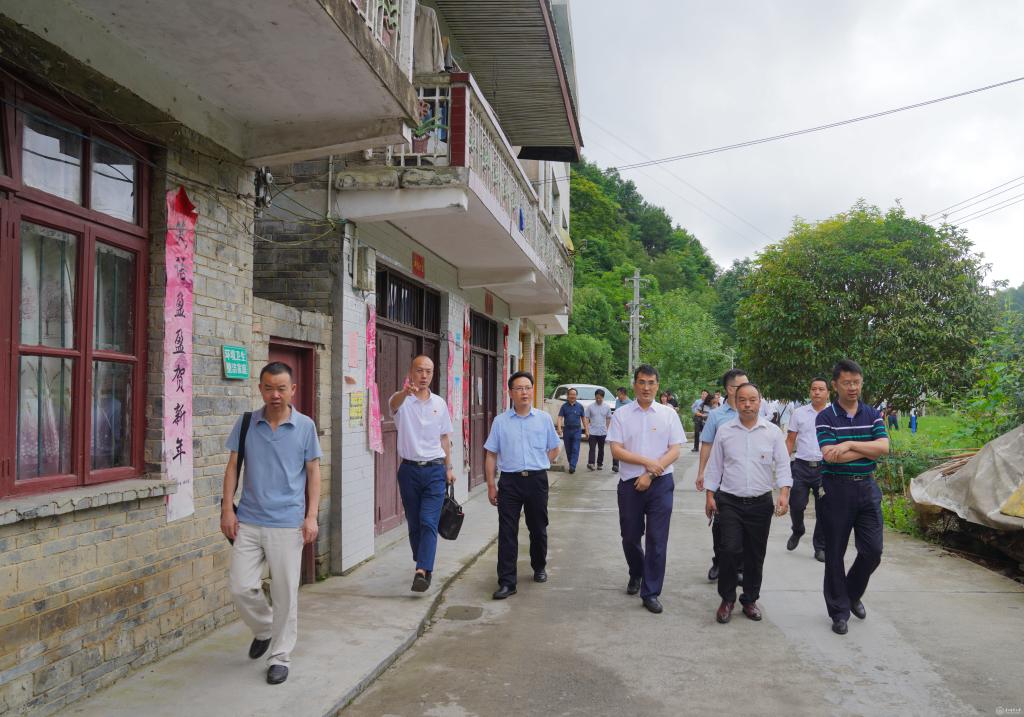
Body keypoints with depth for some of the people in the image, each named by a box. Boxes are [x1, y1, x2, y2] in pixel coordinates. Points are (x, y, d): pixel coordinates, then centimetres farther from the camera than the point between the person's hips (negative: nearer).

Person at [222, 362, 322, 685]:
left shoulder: (305, 426, -2)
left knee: (285, 593, 3)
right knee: (240, 587, 1)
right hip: (248, 521, 2)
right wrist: (227, 508, -1)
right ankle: (263, 628, 32)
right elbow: (233, 467, 7)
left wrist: (311, 516, -5)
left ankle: (279, 657, 20)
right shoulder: (246, 423, 2)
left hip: (287, 523, -2)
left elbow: (313, 472, 2)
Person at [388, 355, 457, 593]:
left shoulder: (440, 403, 6)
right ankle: (424, 567, 28)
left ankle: (422, 572, -15)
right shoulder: (403, 400, -5)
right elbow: (394, 403, -32)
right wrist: (405, 392, -55)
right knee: (414, 524, 10)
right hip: (409, 469, -1)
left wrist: (449, 467, 11)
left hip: (434, 469, 1)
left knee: (428, 522, -11)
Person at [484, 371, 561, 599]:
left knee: (538, 528, 14)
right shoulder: (500, 421, 2)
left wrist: (536, 466, 5)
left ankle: (539, 567, 36)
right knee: (507, 532, -3)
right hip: (509, 480, -1)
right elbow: (491, 454, 4)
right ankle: (507, 582, 2)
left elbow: (553, 449, 14)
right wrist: (491, 484, 0)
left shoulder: (544, 419, 4)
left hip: (537, 480, 1)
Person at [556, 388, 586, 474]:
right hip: (566, 430, 1)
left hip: (577, 430, -1)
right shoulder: (564, 406, 2)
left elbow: (583, 418, 9)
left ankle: (572, 466, -15)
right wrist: (559, 428, -19)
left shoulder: (579, 406, 4)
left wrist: (586, 430, 7)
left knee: (575, 449, -10)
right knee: (568, 449, 9)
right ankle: (570, 464, 25)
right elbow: (560, 417, -4)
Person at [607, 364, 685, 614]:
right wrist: (647, 462, -14)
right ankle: (636, 575, 41)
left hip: (660, 483, -1)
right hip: (629, 483, 1)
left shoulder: (669, 414, 2)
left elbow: (675, 451, -2)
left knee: (657, 539, -1)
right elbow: (616, 450, -5)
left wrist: (650, 475, -11)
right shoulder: (621, 414, 1)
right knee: (630, 537, 14)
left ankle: (651, 592, 11)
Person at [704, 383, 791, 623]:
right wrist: (710, 496, 3)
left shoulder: (773, 432, 1)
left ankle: (750, 599, 26)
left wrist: (784, 493, -13)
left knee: (755, 555, 9)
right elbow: (714, 466, 7)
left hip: (760, 503, 1)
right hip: (729, 502, -1)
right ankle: (727, 599, 7)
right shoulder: (724, 431, 2)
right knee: (729, 550, -12)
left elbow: (782, 465, 0)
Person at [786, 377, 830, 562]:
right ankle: (797, 531, 32)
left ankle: (820, 547, 19)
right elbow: (790, 440, 6)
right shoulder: (799, 413, 4)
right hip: (801, 466, 0)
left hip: (824, 468, 0)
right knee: (796, 505, 2)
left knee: (823, 510, 5)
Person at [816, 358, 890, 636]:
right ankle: (839, 610, 19)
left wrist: (849, 445, -18)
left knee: (873, 550, 4)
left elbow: (884, 447, -8)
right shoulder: (825, 417, -6)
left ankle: (853, 594, 31)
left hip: (867, 488, 3)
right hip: (836, 490, -3)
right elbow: (830, 456, -18)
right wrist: (868, 449, -10)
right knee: (835, 553, 5)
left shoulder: (872, 415, 6)